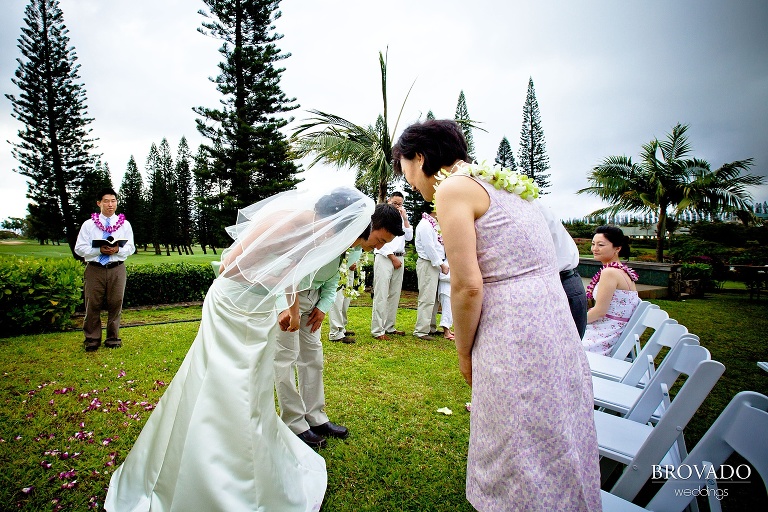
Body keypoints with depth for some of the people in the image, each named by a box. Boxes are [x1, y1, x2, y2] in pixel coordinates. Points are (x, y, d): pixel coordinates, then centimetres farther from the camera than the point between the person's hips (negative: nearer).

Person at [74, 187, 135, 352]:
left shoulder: (124, 224, 8)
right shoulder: (89, 224, 5)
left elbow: (130, 248, 4)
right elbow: (79, 249, 1)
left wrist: (117, 250, -17)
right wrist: (100, 250, -15)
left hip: (117, 269, 1)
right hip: (95, 269, 0)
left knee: (115, 303, 5)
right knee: (93, 304, 3)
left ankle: (113, 338, 18)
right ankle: (92, 339, 16)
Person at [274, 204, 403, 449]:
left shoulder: (358, 248, -2)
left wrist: (323, 307, -2)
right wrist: (287, 306, -32)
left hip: (311, 294, 8)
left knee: (312, 354, 11)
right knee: (286, 355, -3)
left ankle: (315, 417, 24)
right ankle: (294, 425, 9)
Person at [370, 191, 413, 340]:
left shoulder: (400, 219, 20)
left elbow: (409, 237, 10)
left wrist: (405, 218, 5)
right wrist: (393, 258, -10)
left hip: (399, 259, 7)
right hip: (384, 258, -7)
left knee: (394, 295, 8)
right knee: (381, 296, -9)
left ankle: (390, 327, 16)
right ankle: (377, 330, -8)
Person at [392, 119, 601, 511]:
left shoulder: (453, 188, -9)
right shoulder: (502, 185, 18)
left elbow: (468, 286, -16)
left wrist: (465, 354, -1)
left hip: (515, 340, -9)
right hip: (557, 324, 10)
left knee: (516, 466, 6)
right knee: (552, 448, 22)